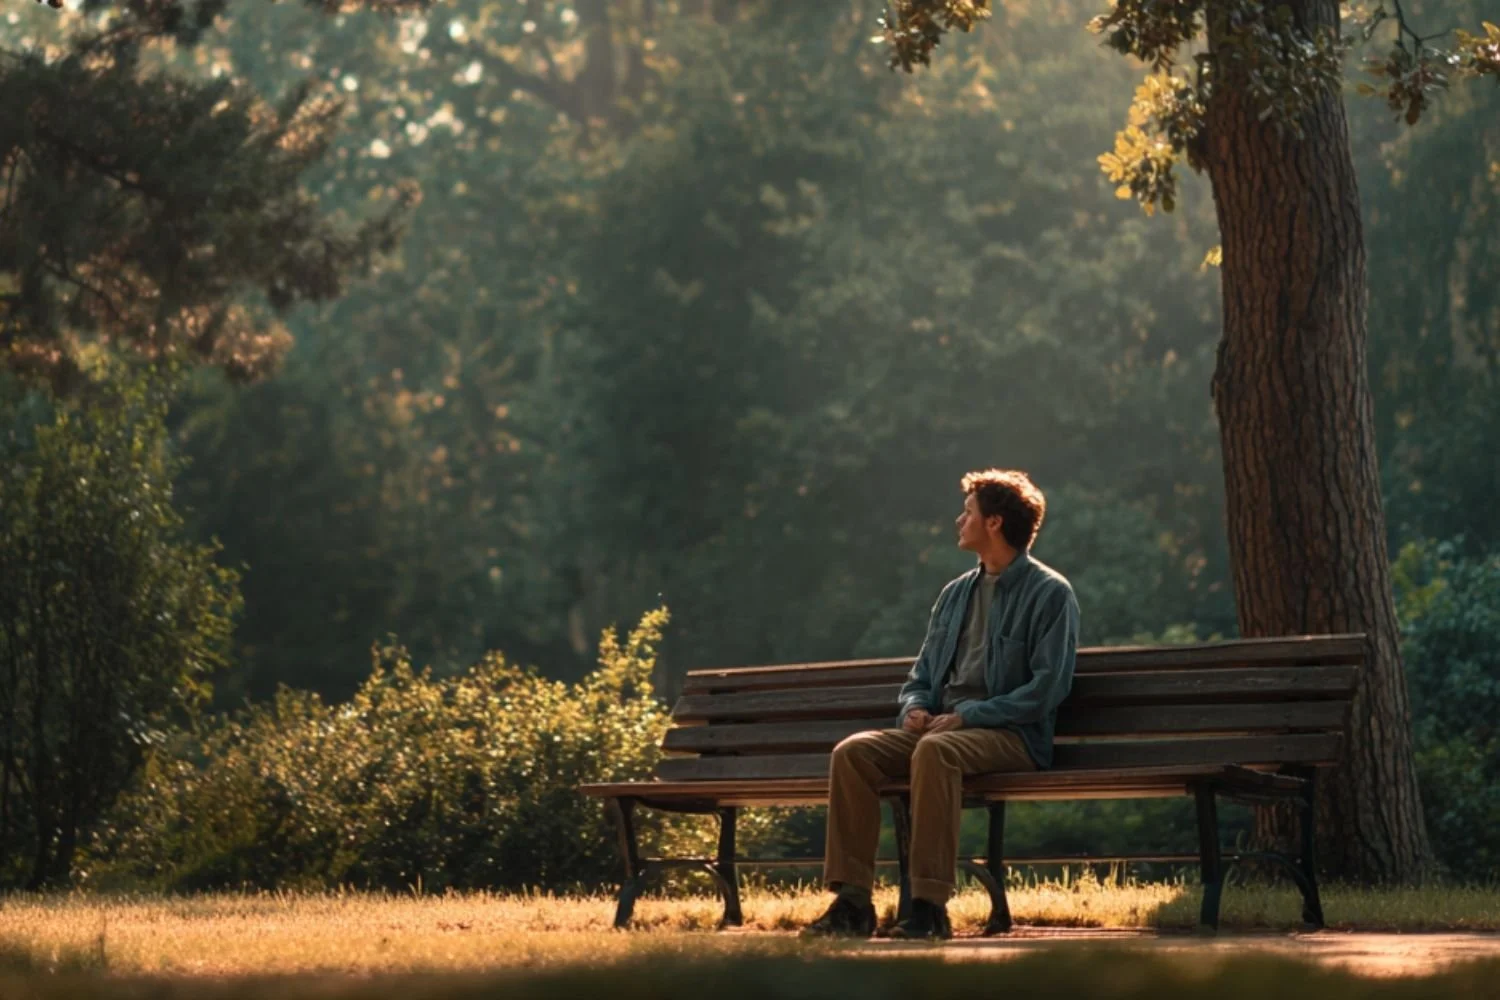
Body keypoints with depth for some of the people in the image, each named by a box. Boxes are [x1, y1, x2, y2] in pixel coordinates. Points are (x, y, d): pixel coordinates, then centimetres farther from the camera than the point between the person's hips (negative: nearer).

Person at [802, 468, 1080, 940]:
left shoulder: (1049, 593, -2)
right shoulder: (956, 593, 20)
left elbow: (1048, 689, -12)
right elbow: (921, 676, 24)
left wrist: (967, 716, -17)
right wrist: (914, 709, -1)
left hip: (1012, 736, -7)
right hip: (940, 727, 7)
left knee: (934, 751, -39)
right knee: (852, 752, -20)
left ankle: (930, 906, -38)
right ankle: (852, 900, -23)